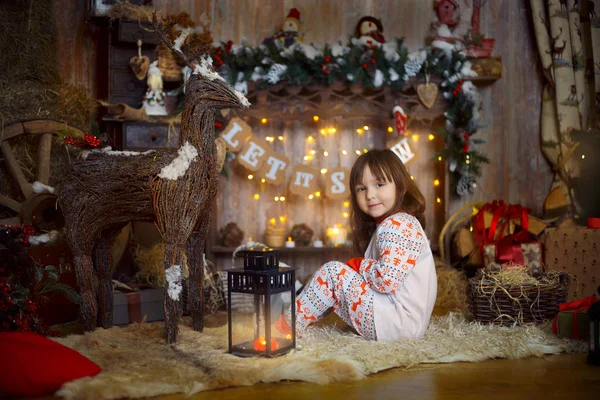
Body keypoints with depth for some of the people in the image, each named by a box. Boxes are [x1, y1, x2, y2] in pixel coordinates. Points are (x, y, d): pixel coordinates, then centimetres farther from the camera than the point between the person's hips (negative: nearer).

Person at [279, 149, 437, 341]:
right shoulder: (387, 225, 18)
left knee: (332, 272, -11)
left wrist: (359, 265, -9)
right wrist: (357, 266, 0)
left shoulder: (398, 225, -16)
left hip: (399, 322, -11)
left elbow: (388, 280, -27)